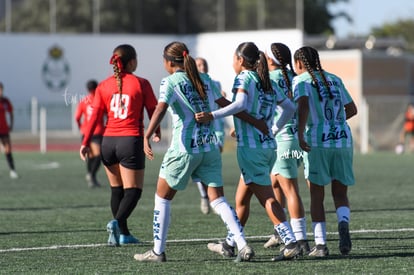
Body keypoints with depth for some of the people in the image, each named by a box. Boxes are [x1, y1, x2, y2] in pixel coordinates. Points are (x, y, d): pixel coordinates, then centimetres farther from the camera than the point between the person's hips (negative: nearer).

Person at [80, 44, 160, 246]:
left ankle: (123, 233, 20)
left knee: (117, 189, 17)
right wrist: (156, 132, 21)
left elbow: (95, 116, 0)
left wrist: (86, 142, 1)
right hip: (131, 140, -4)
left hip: (108, 141, 4)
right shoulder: (141, 84, -3)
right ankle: (117, 222, -26)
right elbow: (153, 112, 3)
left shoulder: (104, 86, 5)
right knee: (133, 190, 0)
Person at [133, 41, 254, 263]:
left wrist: (147, 138, -30)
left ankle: (158, 251, 13)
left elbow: (160, 109, -22)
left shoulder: (171, 82, -6)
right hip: (210, 147, 5)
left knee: (162, 197, 11)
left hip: (184, 148, -5)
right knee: (218, 199, 5)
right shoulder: (204, 80, 11)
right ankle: (243, 246, -10)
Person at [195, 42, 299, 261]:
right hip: (269, 146, 8)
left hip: (250, 147, -8)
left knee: (267, 198, -9)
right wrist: (275, 129, 27)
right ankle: (229, 244, 26)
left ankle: (290, 242, -16)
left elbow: (240, 104, -26)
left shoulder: (244, 77, -8)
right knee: (241, 199, 17)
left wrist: (212, 115, -30)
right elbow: (290, 108, 20)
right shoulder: (267, 82, 15)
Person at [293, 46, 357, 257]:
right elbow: (352, 109, 22)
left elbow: (303, 105, -17)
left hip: (317, 142, -3)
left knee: (317, 196, 6)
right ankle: (343, 224, -19)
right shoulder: (334, 79, 17)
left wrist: (300, 134, -24)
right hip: (343, 139, 4)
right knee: (340, 193, 10)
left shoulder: (301, 80, 2)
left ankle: (320, 244, 0)